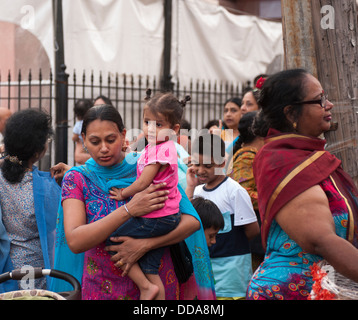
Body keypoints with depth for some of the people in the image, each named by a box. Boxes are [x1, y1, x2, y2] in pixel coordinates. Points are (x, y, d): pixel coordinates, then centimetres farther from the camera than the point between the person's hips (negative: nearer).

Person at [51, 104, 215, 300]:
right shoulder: (76, 178, -4)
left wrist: (145, 244, -24)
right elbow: (74, 242, -18)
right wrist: (129, 210, -26)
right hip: (103, 289, 0)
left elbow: (192, 221, -10)